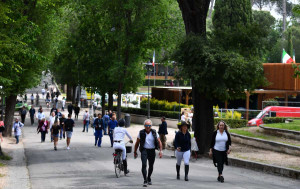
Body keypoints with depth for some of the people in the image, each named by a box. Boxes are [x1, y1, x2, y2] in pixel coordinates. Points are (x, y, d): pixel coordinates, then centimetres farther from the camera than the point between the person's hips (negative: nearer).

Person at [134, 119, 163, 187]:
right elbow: (137, 143, 7)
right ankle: (145, 180, -15)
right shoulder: (141, 133, -1)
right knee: (144, 165, -18)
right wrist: (135, 152, 9)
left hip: (152, 151, 2)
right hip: (144, 150, -2)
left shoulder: (154, 133, 1)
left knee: (151, 166, 12)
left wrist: (161, 151, -8)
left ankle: (149, 178, 35)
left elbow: (159, 142, 3)